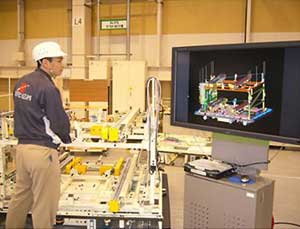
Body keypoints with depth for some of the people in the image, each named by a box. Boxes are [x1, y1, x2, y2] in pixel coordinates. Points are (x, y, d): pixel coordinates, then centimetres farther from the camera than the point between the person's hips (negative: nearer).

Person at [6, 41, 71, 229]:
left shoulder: (21, 83, 8)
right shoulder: (47, 88, -18)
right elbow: (59, 123, -15)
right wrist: (66, 138, 4)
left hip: (22, 147, 8)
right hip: (42, 151, -8)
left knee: (21, 197, 22)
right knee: (44, 204, 5)